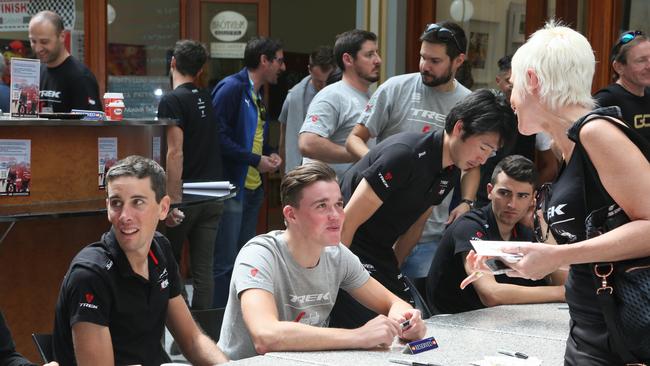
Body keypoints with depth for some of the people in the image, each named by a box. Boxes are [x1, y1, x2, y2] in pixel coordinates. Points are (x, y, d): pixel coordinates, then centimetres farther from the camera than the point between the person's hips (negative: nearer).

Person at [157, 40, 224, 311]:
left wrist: (171, 200, -19)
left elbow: (175, 152, -18)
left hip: (187, 195, -5)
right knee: (203, 268, 5)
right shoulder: (207, 100, 11)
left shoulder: (172, 101, -10)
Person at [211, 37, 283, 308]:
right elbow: (218, 136, -20)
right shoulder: (232, 88, -13)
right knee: (225, 262, -7)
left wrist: (269, 154, 5)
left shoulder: (257, 93, 16)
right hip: (231, 186, -10)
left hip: (253, 188, 10)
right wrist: (256, 160, -17)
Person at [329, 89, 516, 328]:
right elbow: (347, 223, -22)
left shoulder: (451, 172, 5)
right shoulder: (404, 155, -24)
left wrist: (392, 273, 17)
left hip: (379, 253, 9)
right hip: (346, 248, -9)